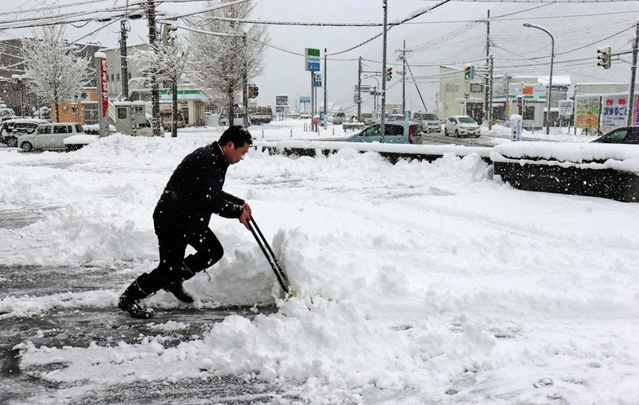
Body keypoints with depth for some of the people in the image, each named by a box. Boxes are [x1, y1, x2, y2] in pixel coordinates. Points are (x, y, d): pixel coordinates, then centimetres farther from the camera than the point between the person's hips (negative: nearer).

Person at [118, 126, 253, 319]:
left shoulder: (215, 160, 9)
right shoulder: (205, 160, -25)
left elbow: (215, 194, 22)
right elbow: (211, 201, -27)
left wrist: (239, 203, 11)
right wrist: (237, 212, -14)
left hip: (190, 219, 10)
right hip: (171, 220, -10)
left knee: (214, 251, 12)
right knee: (168, 268, -6)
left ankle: (174, 281, 25)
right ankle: (128, 299, 13)